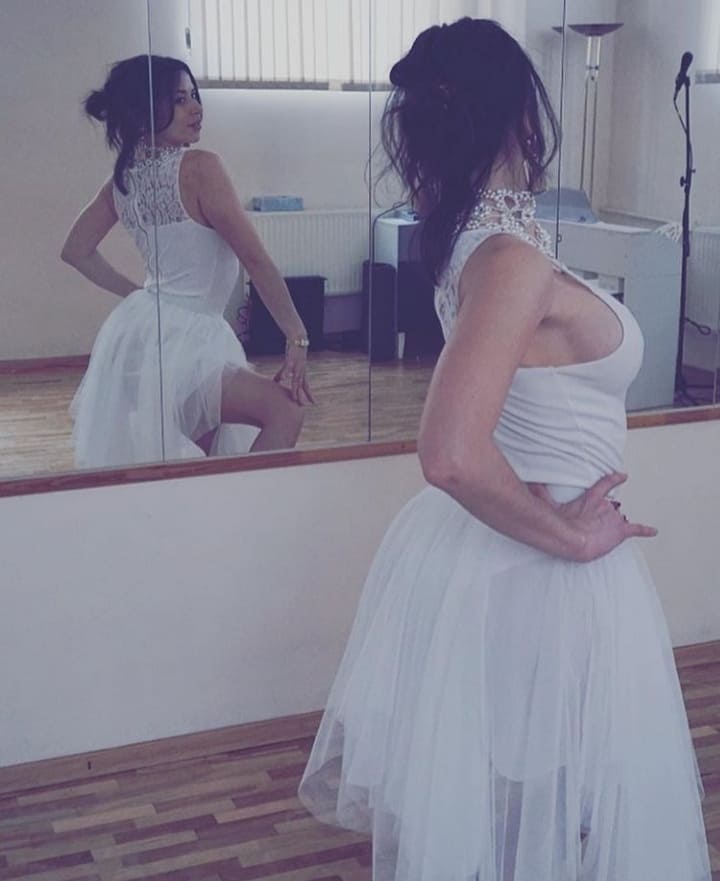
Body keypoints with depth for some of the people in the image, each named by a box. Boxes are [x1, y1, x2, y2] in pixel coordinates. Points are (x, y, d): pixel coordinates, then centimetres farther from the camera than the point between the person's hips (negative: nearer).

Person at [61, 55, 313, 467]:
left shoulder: (124, 177, 6)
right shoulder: (199, 167, -17)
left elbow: (76, 251, 17)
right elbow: (256, 259, -17)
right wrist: (298, 336, -13)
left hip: (142, 331, 9)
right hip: (181, 338, -9)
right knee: (286, 411, -16)